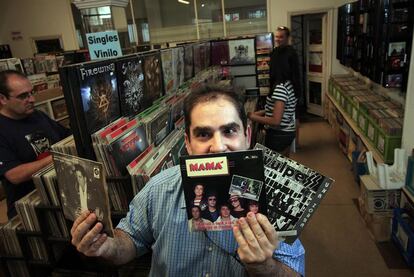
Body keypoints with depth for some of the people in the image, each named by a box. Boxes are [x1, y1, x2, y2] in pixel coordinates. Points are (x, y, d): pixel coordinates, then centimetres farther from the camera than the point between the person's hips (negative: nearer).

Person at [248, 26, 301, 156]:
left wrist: (253, 117, -18)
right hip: (287, 131, 9)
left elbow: (276, 121, -28)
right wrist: (260, 112, 8)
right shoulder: (290, 83, 4)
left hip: (278, 135, -9)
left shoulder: (280, 88, -25)